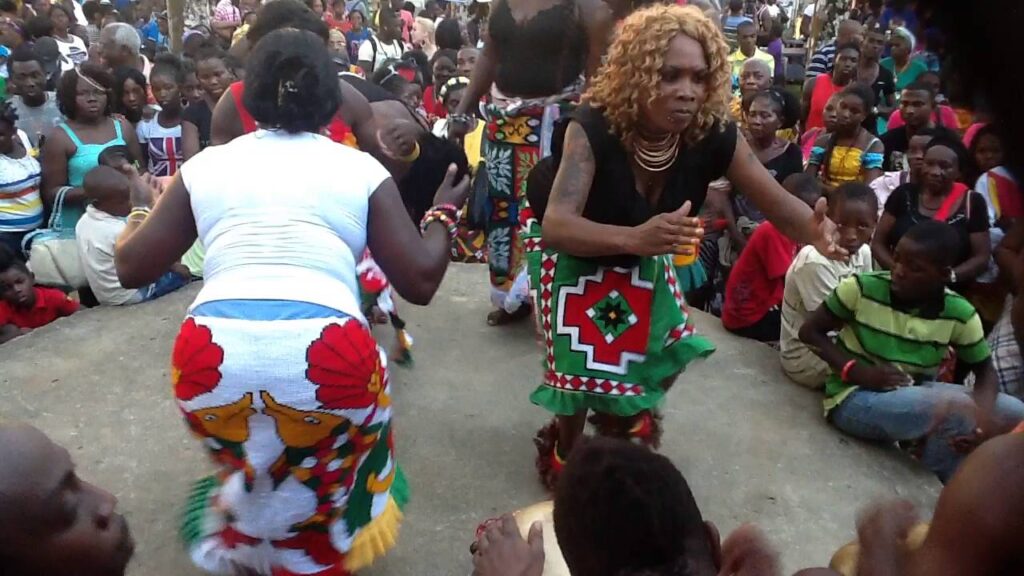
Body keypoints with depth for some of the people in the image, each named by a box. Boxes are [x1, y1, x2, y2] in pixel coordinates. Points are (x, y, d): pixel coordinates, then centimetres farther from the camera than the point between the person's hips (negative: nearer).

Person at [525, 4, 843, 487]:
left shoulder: (714, 135, -26)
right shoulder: (593, 127, -38)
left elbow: (777, 202, -22)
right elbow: (556, 225, -47)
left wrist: (815, 230, -46)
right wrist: (635, 236, -65)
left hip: (640, 253, 5)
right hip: (570, 249, -4)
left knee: (672, 349, 4)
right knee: (581, 359, -13)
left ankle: (619, 415, 37)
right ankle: (565, 449, 19)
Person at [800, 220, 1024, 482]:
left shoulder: (959, 314, -6)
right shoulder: (861, 288, -15)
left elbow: (985, 371, 5)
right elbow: (810, 331, -8)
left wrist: (982, 415, -18)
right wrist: (858, 372, -21)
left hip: (916, 395, 5)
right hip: (854, 398, -5)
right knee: (958, 409, -28)